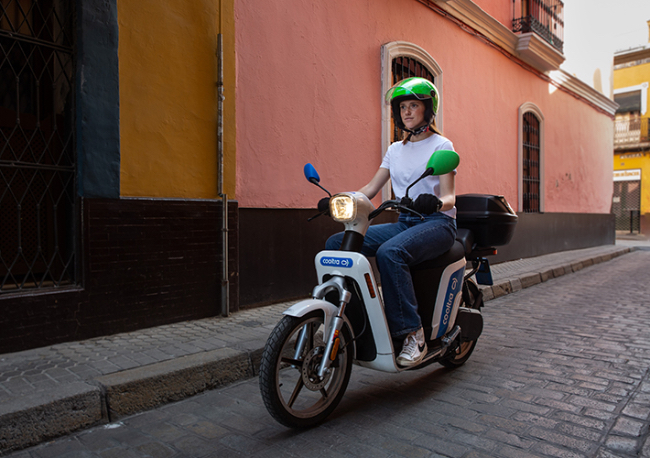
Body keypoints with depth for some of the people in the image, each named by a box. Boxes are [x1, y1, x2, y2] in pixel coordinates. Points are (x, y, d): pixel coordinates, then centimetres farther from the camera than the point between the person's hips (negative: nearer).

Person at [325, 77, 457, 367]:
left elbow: (449, 196, -9)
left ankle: (412, 333, -27)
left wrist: (437, 202, -33)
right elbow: (372, 188, 14)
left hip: (437, 223, -6)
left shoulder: (441, 145, 1)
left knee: (389, 252, -38)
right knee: (336, 243, -13)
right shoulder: (395, 149, 18)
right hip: (404, 222, 6)